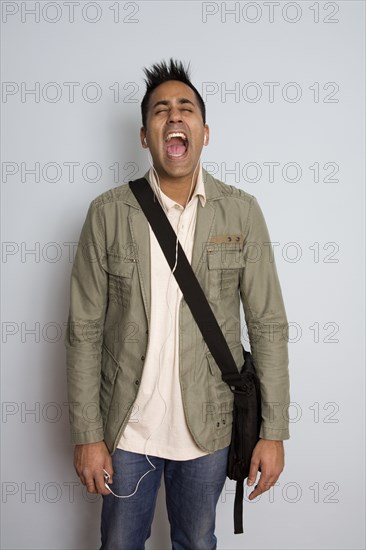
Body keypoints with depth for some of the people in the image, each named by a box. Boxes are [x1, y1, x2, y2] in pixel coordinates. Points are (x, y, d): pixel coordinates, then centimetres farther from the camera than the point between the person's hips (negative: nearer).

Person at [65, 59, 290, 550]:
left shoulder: (242, 213, -7)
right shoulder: (108, 214, -8)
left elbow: (268, 325, -4)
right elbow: (85, 330, -6)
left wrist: (273, 432, -5)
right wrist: (87, 436, -6)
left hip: (208, 430, 1)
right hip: (126, 429, 0)